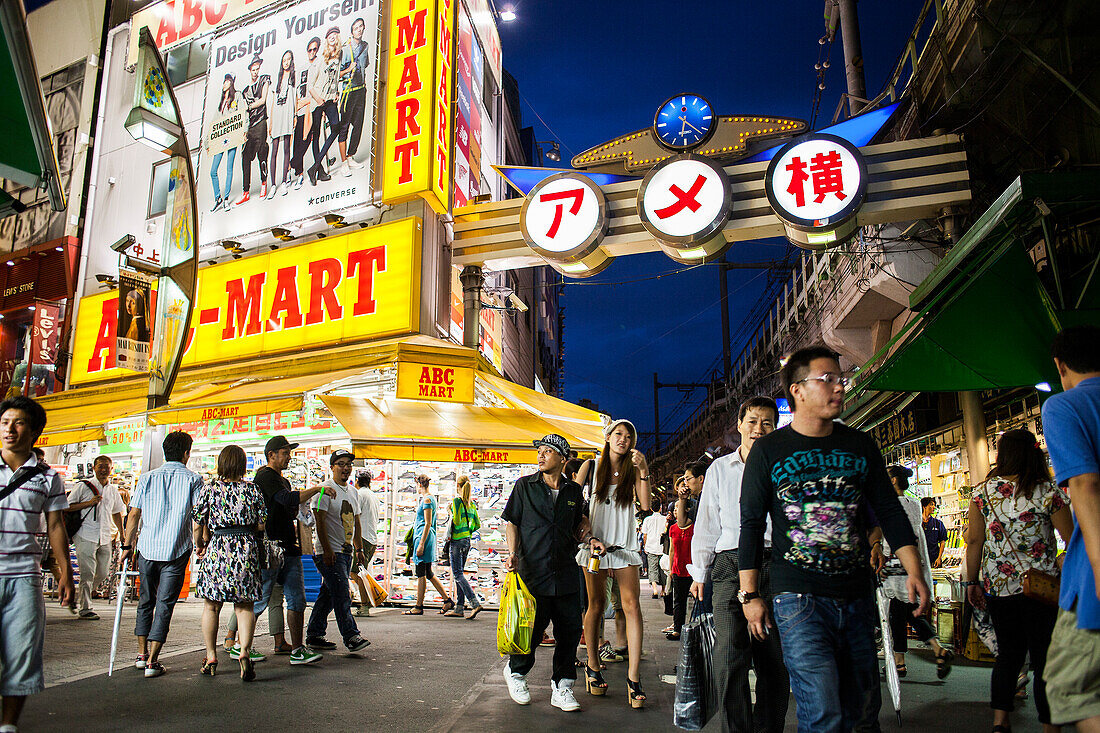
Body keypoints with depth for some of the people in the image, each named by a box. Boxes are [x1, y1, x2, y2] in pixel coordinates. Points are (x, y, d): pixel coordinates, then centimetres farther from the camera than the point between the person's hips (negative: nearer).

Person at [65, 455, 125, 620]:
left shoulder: (113, 491, 16)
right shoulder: (83, 486, 1)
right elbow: (67, 507, -2)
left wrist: (122, 534, 23)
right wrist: (89, 503, -13)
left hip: (105, 538, 5)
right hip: (86, 536, -5)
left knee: (103, 573, 7)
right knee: (88, 573, -8)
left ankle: (79, 594, 30)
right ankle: (85, 608, 0)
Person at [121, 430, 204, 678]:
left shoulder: (147, 478, 6)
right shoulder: (193, 479, -2)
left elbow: (134, 514, 5)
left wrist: (127, 545, 12)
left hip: (147, 548, 3)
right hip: (176, 550, -3)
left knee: (146, 601, 19)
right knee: (165, 604, 3)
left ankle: (142, 654, 28)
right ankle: (152, 662, 2)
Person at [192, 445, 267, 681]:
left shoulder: (209, 488, -2)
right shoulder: (252, 489, 1)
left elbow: (199, 524, 0)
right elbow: (261, 525, 1)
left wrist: (199, 546, 18)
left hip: (217, 548, 0)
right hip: (246, 548, 0)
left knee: (211, 605, 13)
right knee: (245, 606, 6)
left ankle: (211, 658, 19)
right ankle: (245, 651, -11)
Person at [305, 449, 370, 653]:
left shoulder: (352, 492, 16)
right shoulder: (325, 490, -9)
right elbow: (320, 522, -15)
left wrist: (359, 549, 18)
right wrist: (327, 550, -20)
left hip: (346, 552, 8)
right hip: (329, 552, -8)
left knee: (328, 595, 12)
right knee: (341, 596, -11)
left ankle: (314, 635, 20)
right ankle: (350, 636, -9)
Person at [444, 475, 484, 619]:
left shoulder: (456, 501, -11)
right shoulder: (472, 504, 9)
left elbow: (456, 521, -19)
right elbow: (477, 524, 11)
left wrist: (450, 512, -1)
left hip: (457, 540, -7)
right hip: (467, 540, 7)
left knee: (458, 574, -6)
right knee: (459, 573, 13)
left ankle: (475, 603, -18)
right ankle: (459, 608, 14)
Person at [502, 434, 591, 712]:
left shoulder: (573, 491, 11)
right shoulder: (525, 485, 4)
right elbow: (511, 522, 4)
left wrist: (584, 531, 2)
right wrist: (513, 554, -9)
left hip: (565, 572, 3)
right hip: (532, 571, -3)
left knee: (571, 629, 3)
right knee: (531, 628, 1)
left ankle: (561, 687, 19)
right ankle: (515, 671, 31)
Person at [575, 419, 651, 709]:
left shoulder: (632, 470, 7)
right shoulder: (591, 466, 4)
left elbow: (646, 505, -4)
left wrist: (643, 471, -12)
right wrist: (589, 536, -6)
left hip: (624, 545, 1)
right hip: (595, 542, -1)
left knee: (631, 605, -9)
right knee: (596, 605, 6)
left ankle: (633, 676, -8)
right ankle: (593, 667, 21)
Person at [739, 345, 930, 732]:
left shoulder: (861, 446, 9)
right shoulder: (767, 451, -2)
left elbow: (889, 511, 11)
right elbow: (751, 524, 0)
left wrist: (913, 571, -1)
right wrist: (749, 594, -3)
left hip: (858, 597, 4)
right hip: (800, 599, -4)